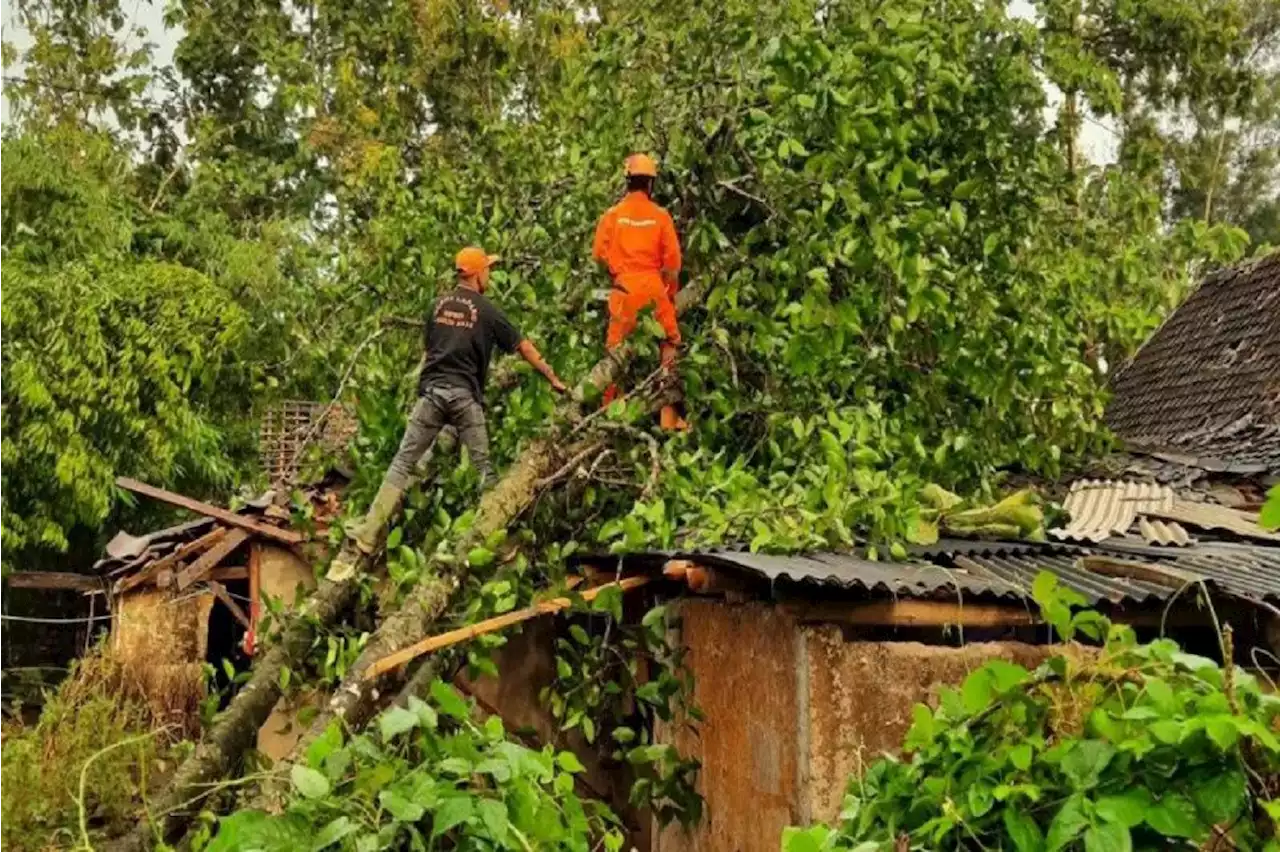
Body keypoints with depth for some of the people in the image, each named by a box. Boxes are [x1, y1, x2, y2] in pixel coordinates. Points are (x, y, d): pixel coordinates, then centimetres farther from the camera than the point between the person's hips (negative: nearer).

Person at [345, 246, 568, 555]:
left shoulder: (439, 304, 12)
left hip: (432, 391, 3)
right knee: (482, 467, 6)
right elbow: (523, 346, 6)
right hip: (465, 396, -3)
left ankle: (369, 532, -1)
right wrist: (553, 377, 15)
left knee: (403, 461, 3)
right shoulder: (486, 311, 1)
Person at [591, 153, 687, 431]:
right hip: (653, 286, 0)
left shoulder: (612, 214, -2)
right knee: (667, 346, 8)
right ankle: (669, 415, 6)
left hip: (624, 286, 1)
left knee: (616, 348, 8)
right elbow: (673, 258, -2)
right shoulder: (660, 215, -2)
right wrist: (671, 291, 10)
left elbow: (599, 252, -2)